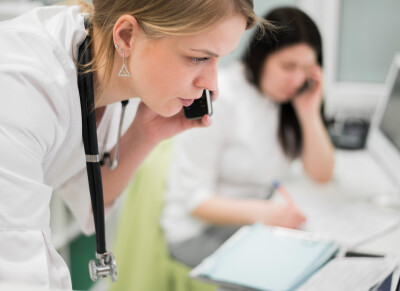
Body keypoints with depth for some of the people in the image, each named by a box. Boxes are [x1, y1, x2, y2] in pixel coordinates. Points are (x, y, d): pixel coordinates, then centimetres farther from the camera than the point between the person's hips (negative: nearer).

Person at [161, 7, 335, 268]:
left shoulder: (290, 97, 1)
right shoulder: (217, 99, -19)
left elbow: (322, 174, 2)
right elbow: (194, 199, -20)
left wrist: (310, 112, -12)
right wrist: (261, 212, -35)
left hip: (258, 219, 7)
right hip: (200, 230, -6)